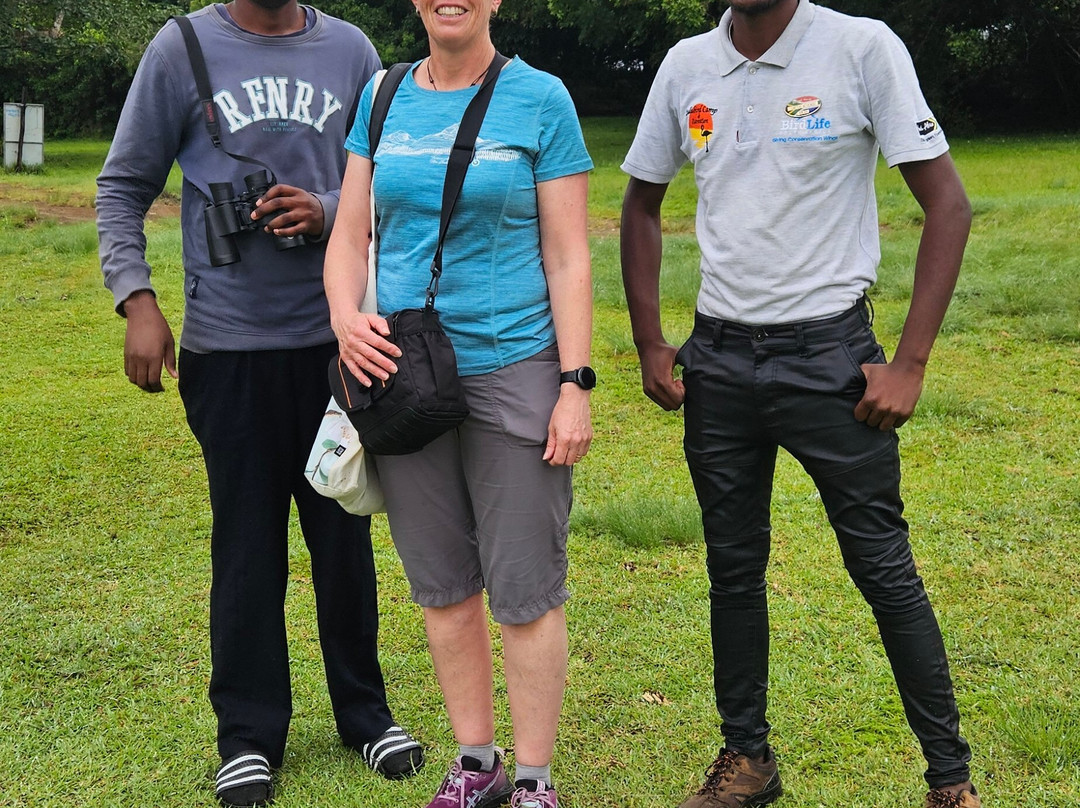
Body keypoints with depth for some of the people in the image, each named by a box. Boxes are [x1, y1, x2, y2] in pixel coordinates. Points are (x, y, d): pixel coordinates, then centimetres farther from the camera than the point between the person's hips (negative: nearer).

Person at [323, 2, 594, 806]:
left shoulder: (540, 98, -2)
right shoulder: (383, 98, 9)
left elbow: (568, 257, -4)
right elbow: (350, 236, 12)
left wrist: (576, 385, -9)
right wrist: (345, 316, -8)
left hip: (513, 373, -4)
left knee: (526, 594, 0)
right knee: (443, 586, 12)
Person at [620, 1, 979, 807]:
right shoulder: (686, 66, 4)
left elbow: (948, 205, -9)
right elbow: (642, 204, 16)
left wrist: (910, 362, -14)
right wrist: (649, 343, 7)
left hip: (828, 352, -4)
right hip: (717, 360, 4)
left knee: (883, 566, 0)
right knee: (733, 566, 12)